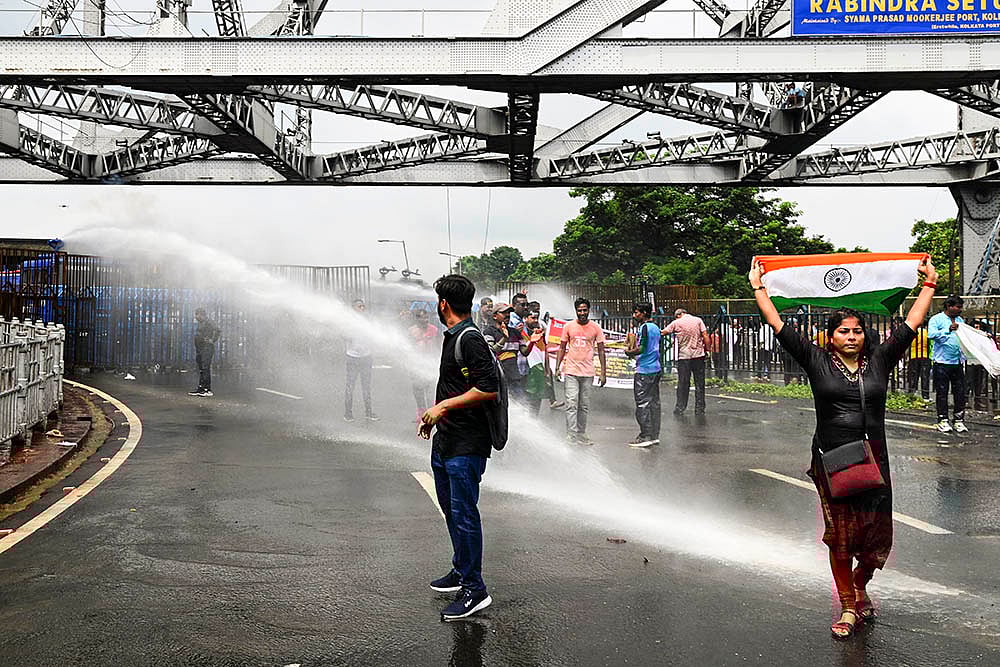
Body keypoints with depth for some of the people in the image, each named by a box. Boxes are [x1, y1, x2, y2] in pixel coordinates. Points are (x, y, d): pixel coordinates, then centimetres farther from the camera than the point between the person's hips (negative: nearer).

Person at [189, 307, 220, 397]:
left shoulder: (208, 322, -9)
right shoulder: (200, 324, 20)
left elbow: (219, 331, -20)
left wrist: (212, 340, -15)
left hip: (207, 348, -9)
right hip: (199, 349, 9)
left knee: (206, 369, -11)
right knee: (200, 369, 10)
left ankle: (208, 390, -10)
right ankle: (200, 388, 13)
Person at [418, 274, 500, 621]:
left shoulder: (471, 340, -17)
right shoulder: (452, 337, 15)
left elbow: (489, 389, -24)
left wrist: (444, 406, -20)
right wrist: (433, 416, 25)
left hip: (466, 445, -11)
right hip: (445, 440, 11)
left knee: (464, 514, -7)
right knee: (451, 510, 19)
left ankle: (474, 589, 0)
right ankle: (461, 571, 33)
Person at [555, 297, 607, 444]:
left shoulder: (596, 328, 3)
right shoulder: (569, 326, 3)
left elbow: (601, 351, 6)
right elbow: (562, 348, 10)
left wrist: (603, 373, 1)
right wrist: (557, 367, 1)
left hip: (587, 372, 1)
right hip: (571, 371, -1)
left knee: (584, 406, 8)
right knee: (572, 403, -10)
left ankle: (581, 433, 17)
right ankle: (571, 434, -11)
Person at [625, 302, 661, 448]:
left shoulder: (644, 327, -12)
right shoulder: (656, 328, 15)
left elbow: (642, 348, -21)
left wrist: (629, 351, -5)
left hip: (644, 371, -9)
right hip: (656, 369, 9)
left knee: (642, 403, -6)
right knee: (654, 403, 10)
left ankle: (645, 436, -5)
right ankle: (654, 435, 14)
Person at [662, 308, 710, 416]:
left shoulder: (676, 323, 0)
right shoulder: (698, 320, 3)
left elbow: (663, 333, 8)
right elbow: (705, 336, -3)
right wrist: (706, 349, 5)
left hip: (684, 356, -1)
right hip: (699, 355, 1)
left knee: (683, 384, 6)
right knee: (700, 384, 6)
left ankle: (680, 408, 9)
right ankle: (700, 409, 9)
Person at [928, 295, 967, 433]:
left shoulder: (960, 320, 16)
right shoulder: (937, 319, -4)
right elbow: (931, 334, -20)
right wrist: (948, 330, -30)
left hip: (957, 362, 6)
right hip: (942, 362, -5)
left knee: (960, 392, 4)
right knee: (942, 392, 0)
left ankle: (959, 420, 10)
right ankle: (943, 420, 6)